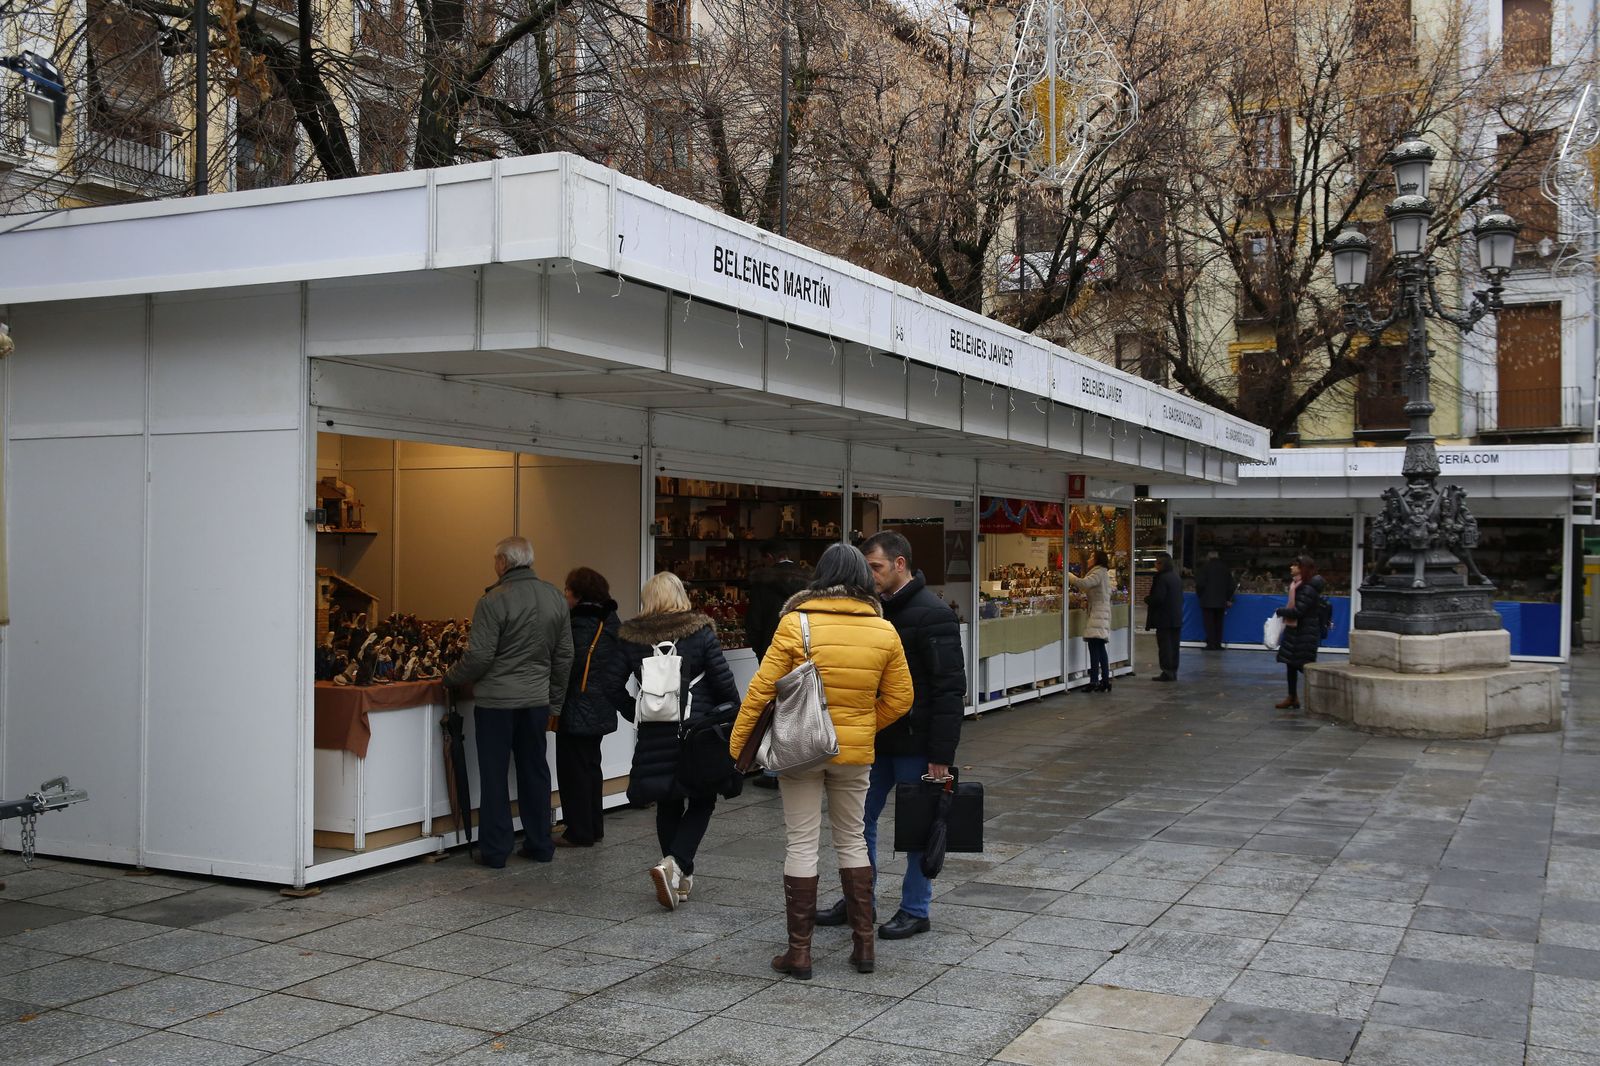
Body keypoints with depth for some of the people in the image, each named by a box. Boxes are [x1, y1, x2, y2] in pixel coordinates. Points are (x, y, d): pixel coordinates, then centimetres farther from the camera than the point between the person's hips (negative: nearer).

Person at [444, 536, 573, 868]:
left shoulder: (494, 601, -15)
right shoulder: (555, 598, 5)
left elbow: (479, 656, -15)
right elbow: (565, 654, 10)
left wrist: (451, 679, 2)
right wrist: (556, 696, 20)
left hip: (496, 702, -5)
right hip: (537, 700, 5)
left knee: (494, 775, 4)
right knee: (535, 771, 15)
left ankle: (495, 850, 9)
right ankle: (540, 844, 21)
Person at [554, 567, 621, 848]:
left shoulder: (580, 626, -19)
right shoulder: (610, 621, 8)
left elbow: (568, 666, -20)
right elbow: (618, 665, 14)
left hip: (577, 713, -9)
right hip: (602, 711, 9)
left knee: (573, 770, 0)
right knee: (591, 766, 18)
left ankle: (579, 833, 6)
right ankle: (595, 828, 25)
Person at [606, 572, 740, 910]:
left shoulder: (632, 636, 1)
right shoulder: (700, 631, -5)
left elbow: (613, 687, 1)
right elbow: (723, 681, -6)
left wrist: (637, 714, 13)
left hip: (655, 733, 3)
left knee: (668, 805, 16)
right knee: (701, 801, 9)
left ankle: (681, 876, 20)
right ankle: (673, 864, -11)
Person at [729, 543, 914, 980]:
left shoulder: (796, 624, -11)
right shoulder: (884, 631, -1)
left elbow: (763, 689, -10)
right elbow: (898, 700, 5)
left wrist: (738, 743, -2)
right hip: (856, 753, 3)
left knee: (801, 844, 5)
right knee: (853, 841, 17)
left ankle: (799, 952, 9)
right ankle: (864, 945, 21)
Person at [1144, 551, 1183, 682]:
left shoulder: (1162, 578, -17)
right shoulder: (1177, 577, 11)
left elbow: (1158, 598, -23)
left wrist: (1147, 599, -2)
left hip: (1164, 619, -9)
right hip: (1177, 618, 9)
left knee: (1164, 646, -3)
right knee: (1174, 646, 12)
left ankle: (1167, 672, -3)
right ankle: (1173, 671, 17)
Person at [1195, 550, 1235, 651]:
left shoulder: (1205, 566, -8)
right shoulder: (1225, 567, 6)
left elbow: (1200, 583, -9)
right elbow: (1230, 584, 9)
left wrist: (1199, 595, 6)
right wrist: (1228, 599, 17)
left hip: (1208, 601, -4)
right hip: (1221, 601, 4)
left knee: (1209, 623, -1)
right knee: (1218, 623, 10)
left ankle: (1211, 644, -4)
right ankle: (1218, 644, 10)